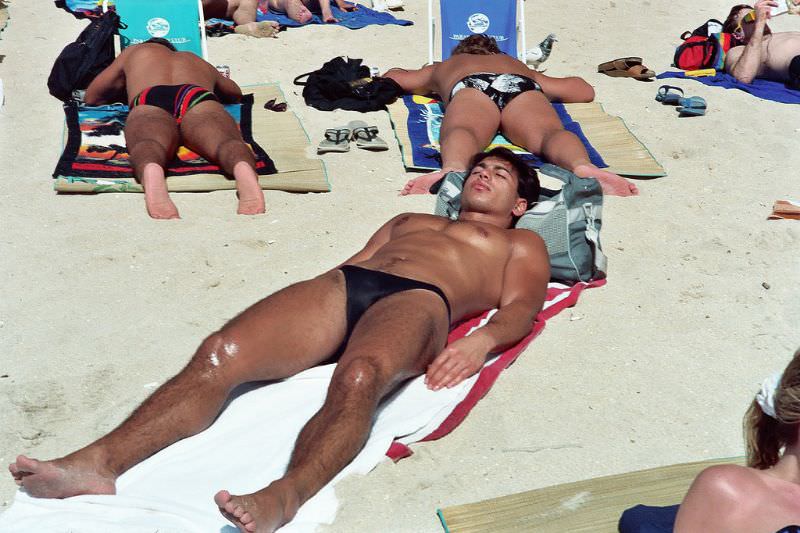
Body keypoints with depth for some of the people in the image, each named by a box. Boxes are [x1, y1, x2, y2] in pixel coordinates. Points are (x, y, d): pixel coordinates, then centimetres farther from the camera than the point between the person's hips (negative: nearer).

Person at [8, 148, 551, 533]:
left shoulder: (522, 243, 29)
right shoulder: (408, 220, 42)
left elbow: (521, 306, 9)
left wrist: (483, 339, -15)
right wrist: (286, 307, 12)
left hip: (416, 300, -4)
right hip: (340, 286, 4)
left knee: (358, 378, -42)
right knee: (219, 353, -23)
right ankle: (101, 462, -36)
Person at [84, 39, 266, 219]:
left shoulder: (134, 52, 43)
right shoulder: (199, 62, 47)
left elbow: (91, 97, 48)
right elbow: (236, 94, 64)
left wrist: (125, 91, 62)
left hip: (150, 104, 0)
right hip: (200, 102, 1)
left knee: (150, 143, -30)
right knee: (225, 139, -27)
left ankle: (152, 172, -65)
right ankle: (243, 169, -62)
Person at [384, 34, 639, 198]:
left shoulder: (444, 66, 45)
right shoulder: (517, 65, 46)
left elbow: (391, 77, 56)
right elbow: (585, 91, 45)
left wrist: (434, 88, 69)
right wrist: (541, 92, 60)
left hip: (470, 87, -1)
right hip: (523, 86, 1)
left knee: (461, 130, -28)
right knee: (550, 131, -23)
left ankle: (453, 168, -63)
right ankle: (583, 167, -57)